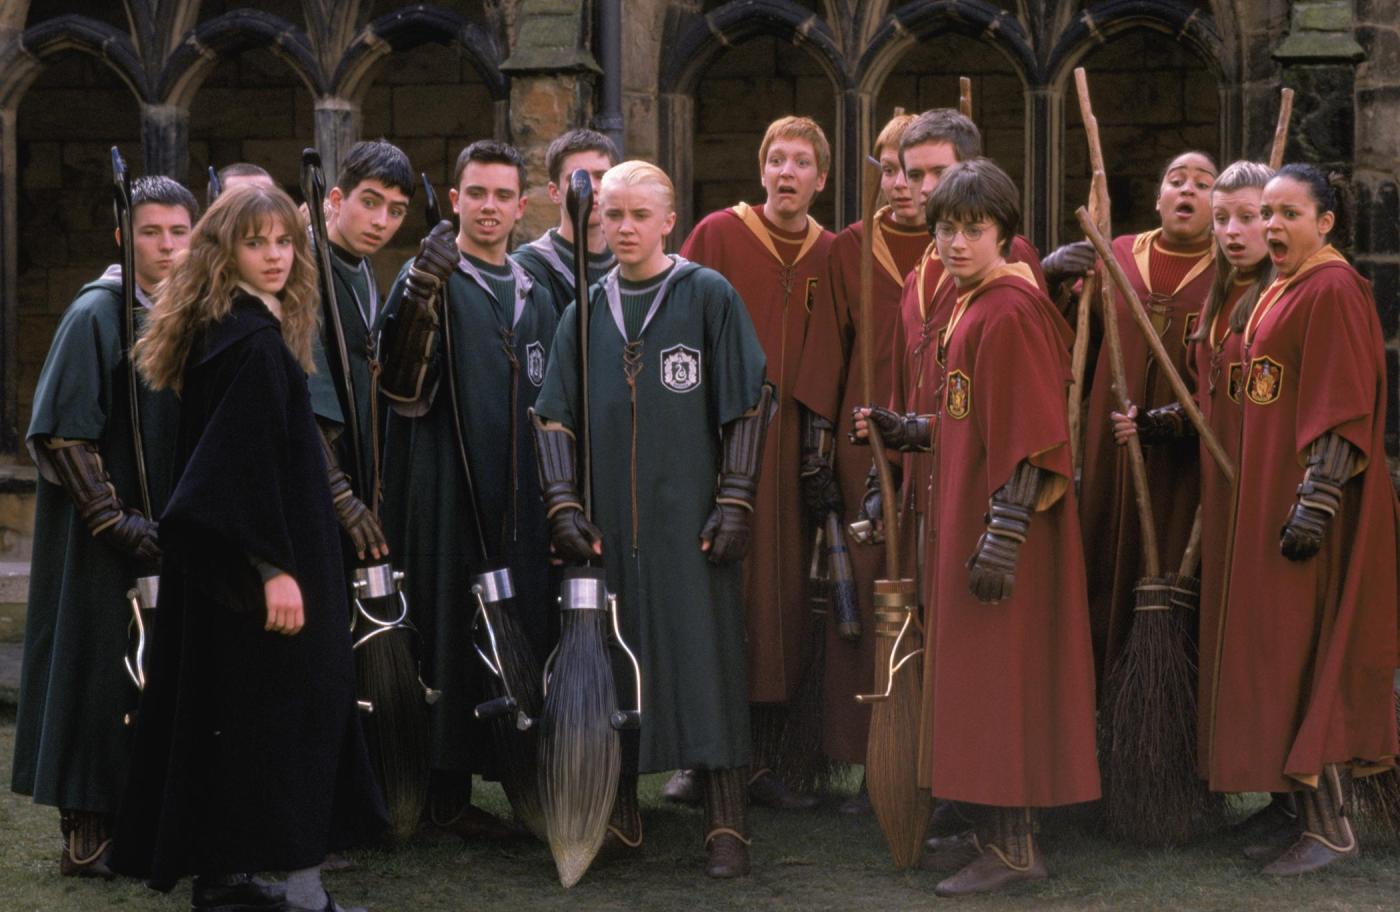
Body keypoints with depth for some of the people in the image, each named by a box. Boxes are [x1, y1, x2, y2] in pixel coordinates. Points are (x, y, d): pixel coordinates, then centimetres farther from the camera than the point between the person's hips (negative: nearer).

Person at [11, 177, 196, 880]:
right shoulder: (96, 315, -10)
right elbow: (61, 434, -14)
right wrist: (116, 519, -17)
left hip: (167, 532, 6)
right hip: (103, 541, -6)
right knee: (101, 669, -3)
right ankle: (86, 834, 6)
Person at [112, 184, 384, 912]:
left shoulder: (224, 332, 12)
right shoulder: (255, 341, -17)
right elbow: (250, 465, -23)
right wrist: (275, 567, -24)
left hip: (219, 563, 10)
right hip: (259, 558, -10)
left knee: (221, 711, 12)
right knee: (291, 708, -5)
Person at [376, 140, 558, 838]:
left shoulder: (535, 297, 18)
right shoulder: (433, 280, -3)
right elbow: (400, 379, -20)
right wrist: (417, 293, -35)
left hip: (519, 502, 6)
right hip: (449, 494, -6)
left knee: (526, 636, 7)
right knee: (452, 635, -4)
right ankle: (448, 791, 4)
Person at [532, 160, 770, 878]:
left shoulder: (709, 297, 0)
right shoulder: (586, 313, 11)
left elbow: (746, 407, -1)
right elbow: (553, 416, 10)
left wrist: (735, 502, -8)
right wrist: (564, 504, -1)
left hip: (689, 519, -3)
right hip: (606, 523, 4)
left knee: (703, 655, -4)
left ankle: (725, 825, 1)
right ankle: (618, 811, 18)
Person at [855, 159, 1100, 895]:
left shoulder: (1010, 312, -16)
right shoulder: (970, 306, 14)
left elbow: (1029, 437, -20)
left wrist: (1003, 534, -23)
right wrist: (899, 431, 12)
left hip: (1001, 524, -10)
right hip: (964, 517, 10)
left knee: (998, 675, -3)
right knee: (976, 674, 13)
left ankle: (1012, 849, 5)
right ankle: (994, 831, 22)